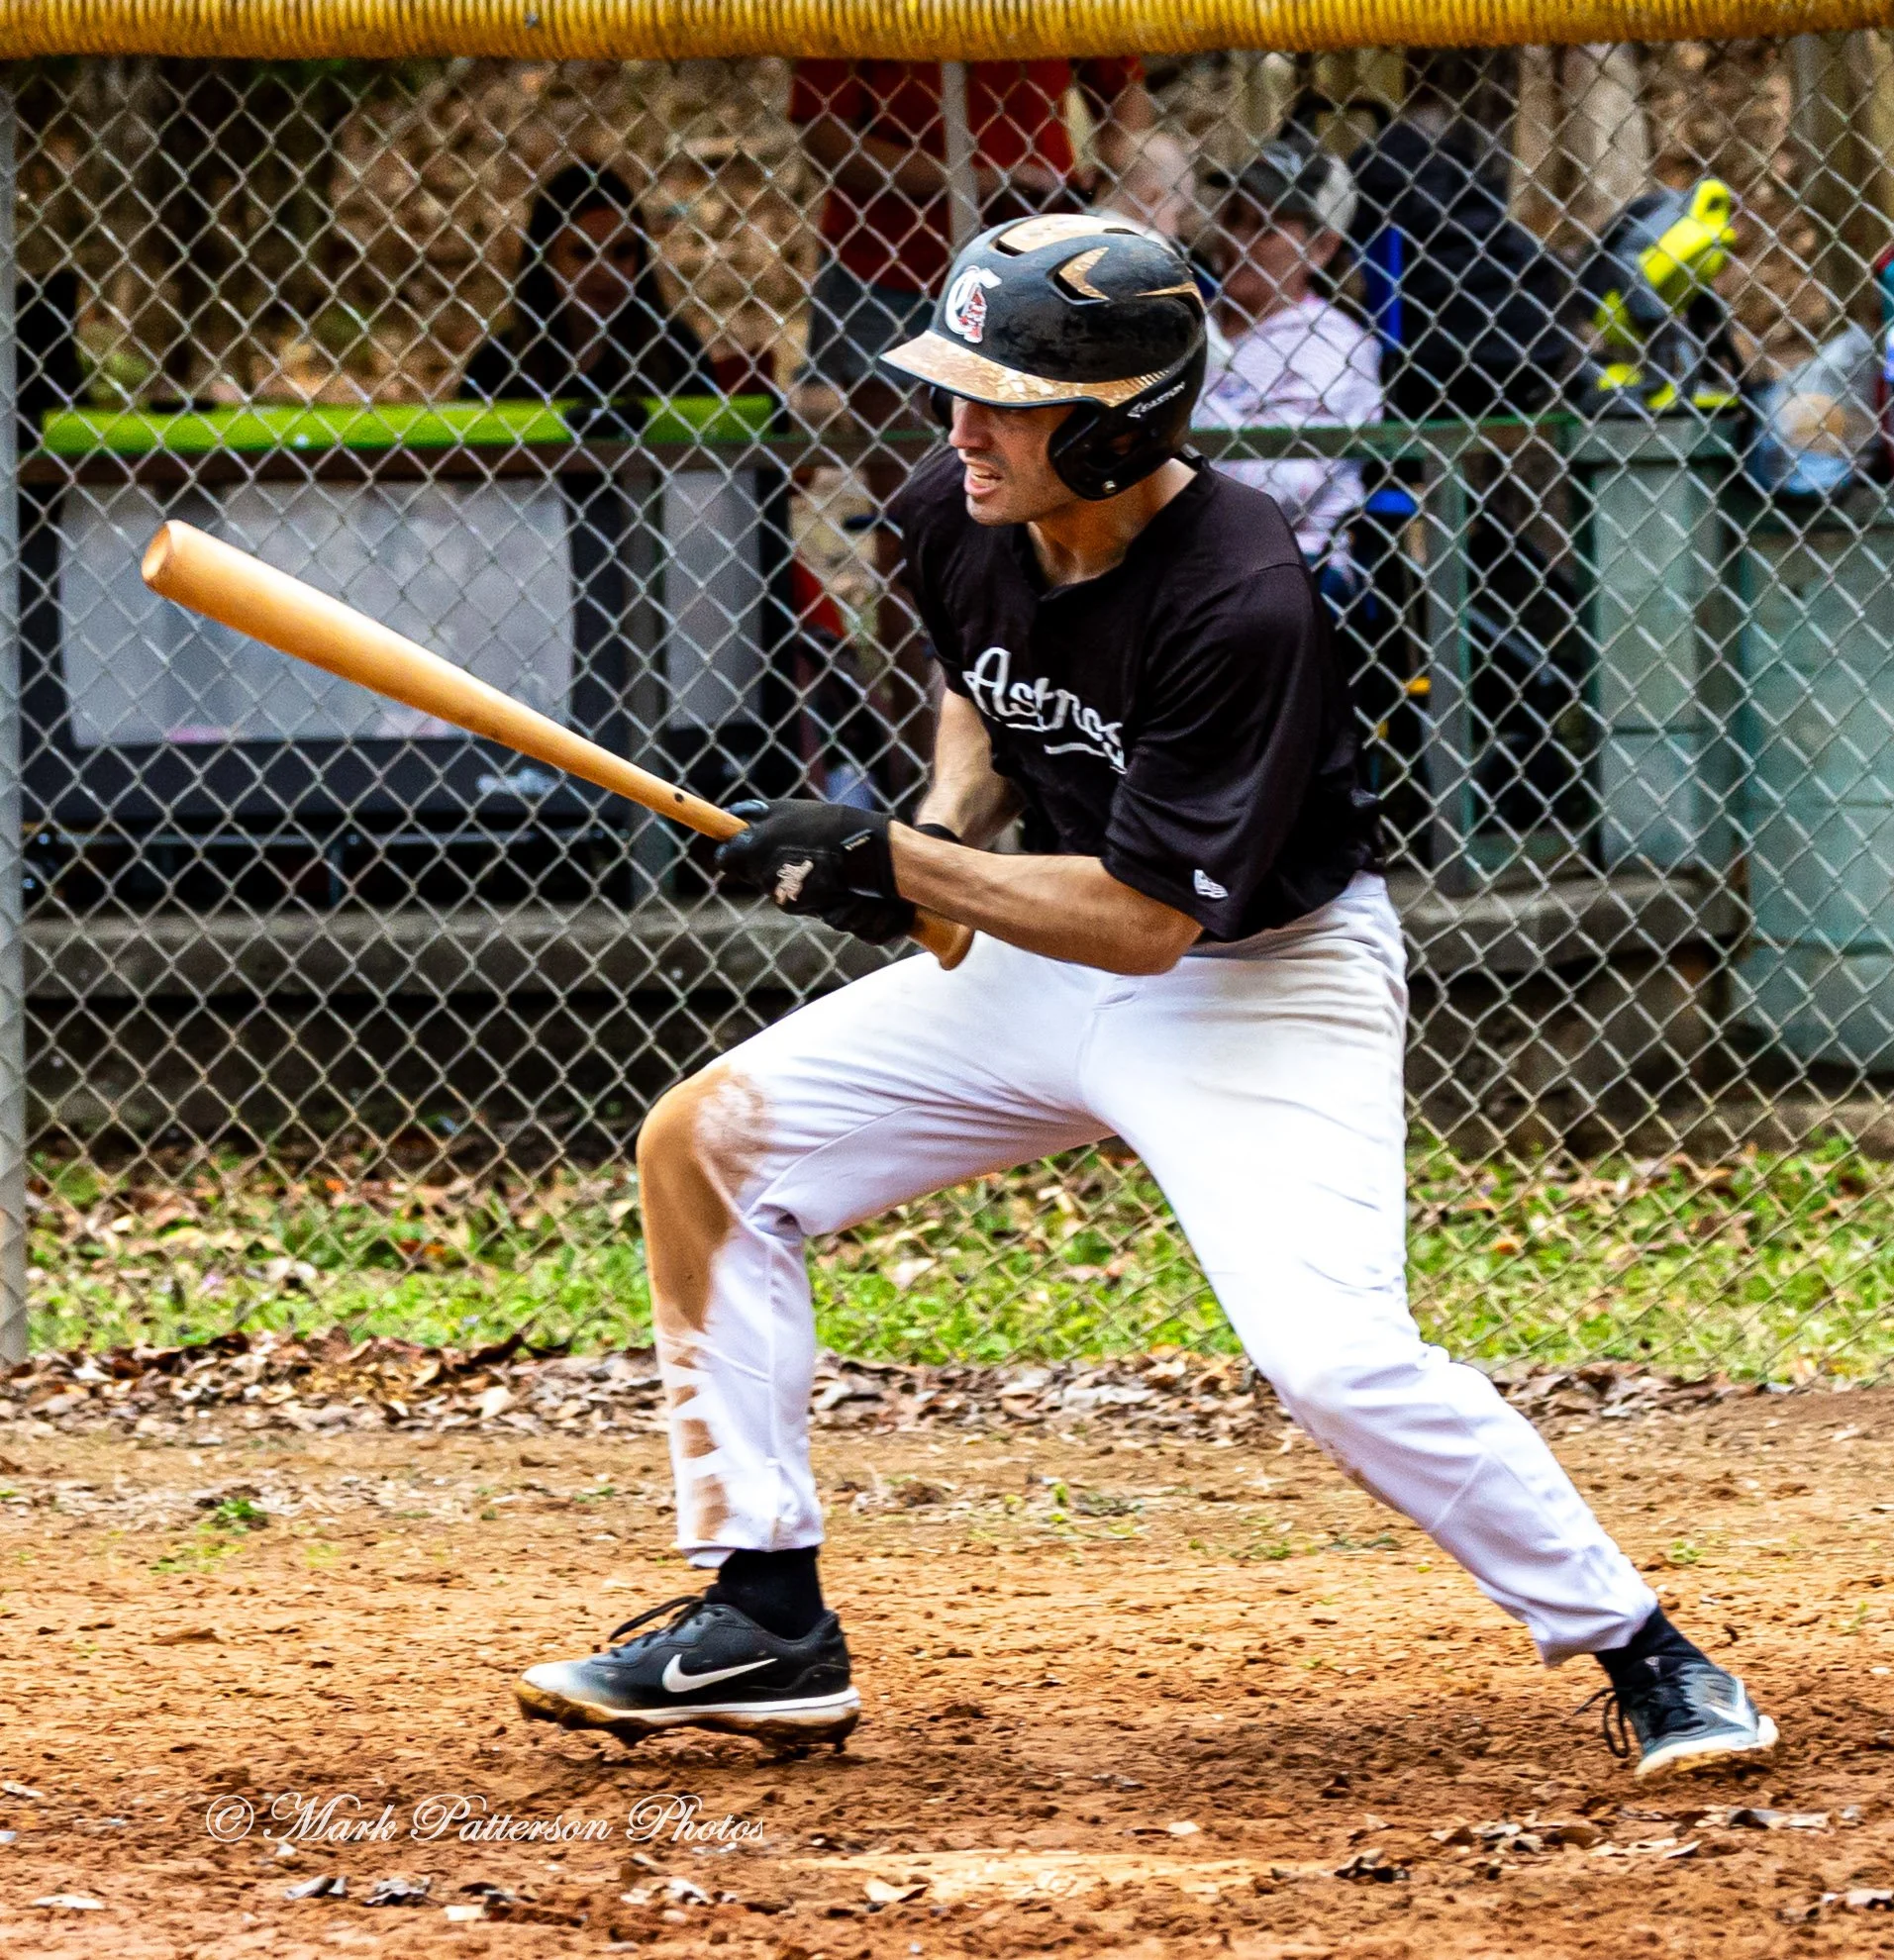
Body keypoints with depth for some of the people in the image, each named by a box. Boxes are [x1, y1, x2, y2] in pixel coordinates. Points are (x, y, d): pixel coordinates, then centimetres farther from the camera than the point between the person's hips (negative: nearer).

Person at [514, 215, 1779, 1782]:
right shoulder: (958, 519, -9)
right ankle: (768, 1629, 4)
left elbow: (1146, 920, -29)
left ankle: (1644, 1652, -7)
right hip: (1041, 964, 8)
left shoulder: (1241, 600, -31)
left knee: (1336, 1356, -26)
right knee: (707, 1144, -2)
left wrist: (901, 866, -29)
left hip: (1261, 982, -7)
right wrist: (947, 826, -4)